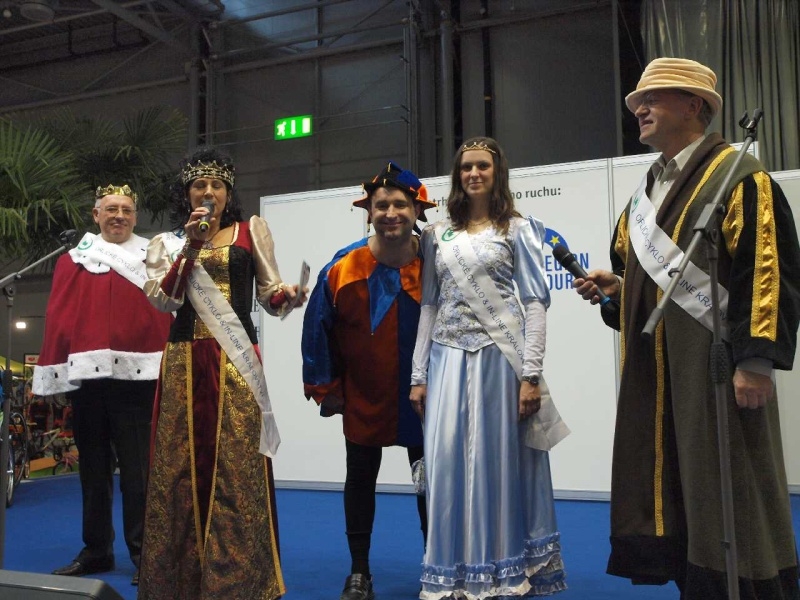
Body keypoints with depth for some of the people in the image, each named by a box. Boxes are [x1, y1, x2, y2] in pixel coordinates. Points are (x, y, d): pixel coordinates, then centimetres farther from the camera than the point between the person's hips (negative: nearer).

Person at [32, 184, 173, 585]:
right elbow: (57, 319, 9)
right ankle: (96, 550, 23)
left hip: (136, 378, -3)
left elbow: (165, 315, -2)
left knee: (136, 469, 0)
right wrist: (54, 374, 3)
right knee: (93, 467, 12)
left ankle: (144, 554, 9)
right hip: (84, 377, 3)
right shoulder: (72, 261, 13)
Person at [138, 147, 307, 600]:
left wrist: (289, 296, -14)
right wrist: (190, 246, -6)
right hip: (185, 362, 2)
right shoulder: (168, 241, 13)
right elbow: (161, 299, -1)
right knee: (182, 465, 4)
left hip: (237, 361, -2)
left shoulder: (252, 230, 10)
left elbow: (269, 295, 8)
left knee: (237, 466, -5)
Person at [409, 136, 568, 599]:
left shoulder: (517, 229, 5)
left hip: (500, 354, -3)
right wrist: (419, 375, 6)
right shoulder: (438, 234, 14)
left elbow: (535, 302, -1)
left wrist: (531, 373, -11)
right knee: (447, 460, 1)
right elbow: (429, 304, 12)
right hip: (449, 357, 3)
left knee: (499, 458, 0)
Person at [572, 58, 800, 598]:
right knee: (672, 485, 11)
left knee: (728, 496, -1)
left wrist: (756, 358, -21)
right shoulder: (648, 191, 17)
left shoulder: (738, 176, -7)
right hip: (655, 369, 8)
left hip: (715, 362, -8)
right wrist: (613, 284, 5)